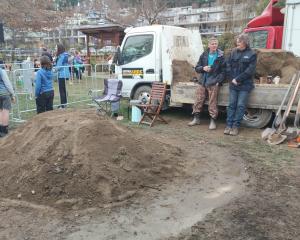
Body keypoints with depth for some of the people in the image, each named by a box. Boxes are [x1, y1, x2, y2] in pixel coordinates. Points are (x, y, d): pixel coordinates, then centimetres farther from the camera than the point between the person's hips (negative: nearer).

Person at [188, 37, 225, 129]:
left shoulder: (220, 56, 0)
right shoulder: (204, 55, 10)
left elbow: (223, 71, -3)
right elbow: (197, 68, 11)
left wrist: (218, 81, -14)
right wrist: (203, 68, -9)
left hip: (213, 83, -4)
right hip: (202, 82, 4)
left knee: (212, 103, -2)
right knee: (198, 100, 6)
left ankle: (213, 121, 7)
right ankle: (196, 118, 18)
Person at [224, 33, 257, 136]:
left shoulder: (251, 54, -5)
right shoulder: (233, 52, 7)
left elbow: (250, 71, -11)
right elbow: (228, 66, 6)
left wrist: (238, 79, -14)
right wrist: (232, 79, -6)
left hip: (245, 85, -3)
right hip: (233, 84, 3)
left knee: (241, 106, -1)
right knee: (232, 104, 5)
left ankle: (236, 126, 5)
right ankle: (229, 125, 9)